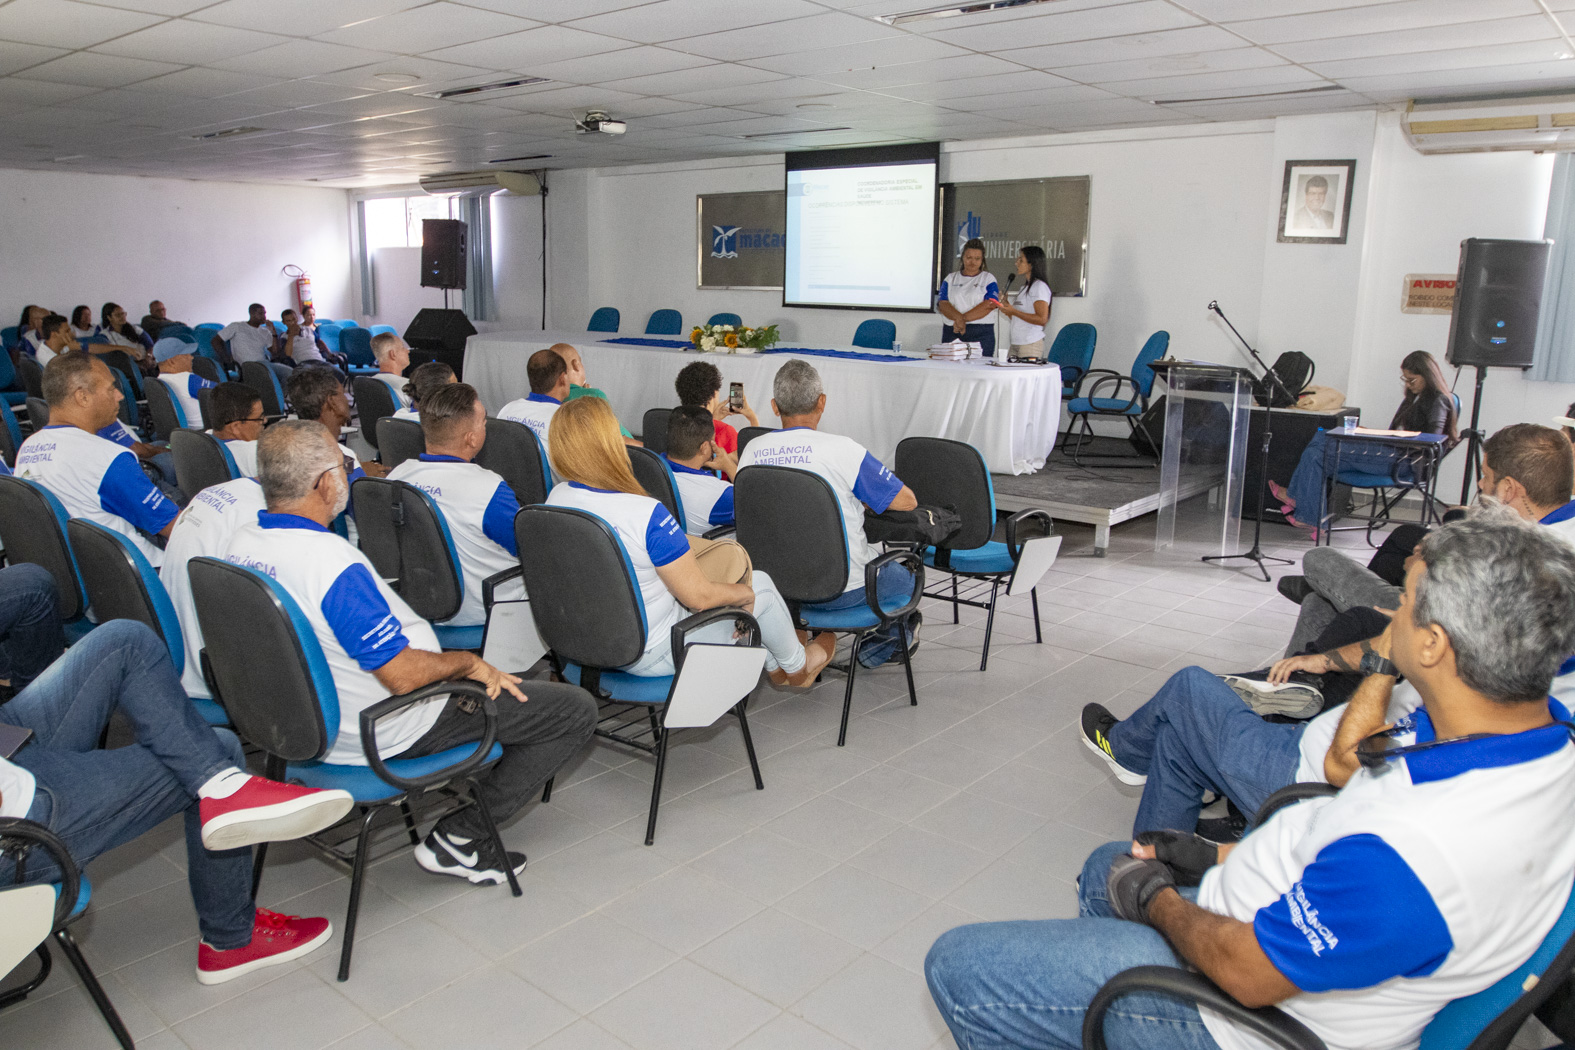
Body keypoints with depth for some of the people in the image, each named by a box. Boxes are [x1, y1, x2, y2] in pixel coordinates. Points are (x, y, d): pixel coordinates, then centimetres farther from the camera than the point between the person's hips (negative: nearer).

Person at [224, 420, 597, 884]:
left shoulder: (242, 544, -2)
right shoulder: (334, 563, -31)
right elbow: (402, 674, -30)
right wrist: (469, 662, -10)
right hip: (378, 736, -9)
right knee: (575, 709, -4)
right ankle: (459, 837, -2)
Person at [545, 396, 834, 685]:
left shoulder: (555, 499, -10)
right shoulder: (647, 515, -33)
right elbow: (698, 596, -24)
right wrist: (743, 593, -4)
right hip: (652, 655, -8)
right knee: (760, 584, 11)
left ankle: (774, 666, 48)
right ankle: (798, 666, 40)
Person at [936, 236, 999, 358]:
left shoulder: (988, 279, 8)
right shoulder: (951, 278, 15)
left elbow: (989, 305, -7)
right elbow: (943, 304, 2)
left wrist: (963, 318, -16)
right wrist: (958, 318, -18)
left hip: (981, 334, -2)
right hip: (951, 333, 2)